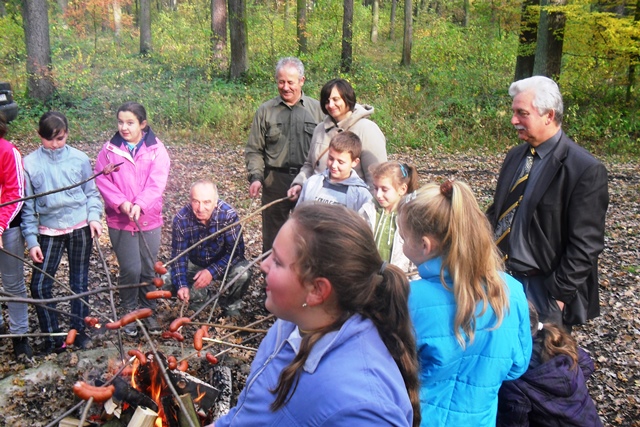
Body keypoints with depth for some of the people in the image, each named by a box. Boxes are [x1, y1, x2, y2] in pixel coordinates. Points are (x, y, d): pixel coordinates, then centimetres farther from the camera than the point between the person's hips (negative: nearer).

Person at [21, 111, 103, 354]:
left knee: (80, 282, 11)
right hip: (49, 232, 0)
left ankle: (78, 331, 27)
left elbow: (91, 192, 6)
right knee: (40, 285, -2)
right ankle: (53, 338, 14)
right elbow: (27, 205, 0)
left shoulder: (79, 158, -5)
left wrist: (94, 216, -11)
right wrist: (31, 240, -3)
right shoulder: (30, 163, -5)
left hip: (81, 229, 0)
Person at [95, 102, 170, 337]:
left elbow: (157, 182, -12)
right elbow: (102, 180, -5)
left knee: (148, 269, 11)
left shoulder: (156, 149, -4)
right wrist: (120, 203, -19)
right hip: (119, 220, -1)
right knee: (131, 269, -3)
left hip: (149, 219, 1)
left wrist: (140, 205, -24)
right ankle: (129, 312, 19)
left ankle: (148, 311, 30)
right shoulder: (110, 149, -1)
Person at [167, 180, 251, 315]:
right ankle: (202, 295, 16)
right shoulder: (181, 219, -24)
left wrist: (212, 271, -37)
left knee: (243, 273, -31)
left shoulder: (228, 215, -29)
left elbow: (236, 250, -25)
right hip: (195, 264, 2)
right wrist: (182, 285, -34)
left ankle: (231, 304, 4)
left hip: (223, 262, -2)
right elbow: (178, 255, -18)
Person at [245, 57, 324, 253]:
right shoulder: (265, 111, 5)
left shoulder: (317, 109, 4)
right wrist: (255, 176, -8)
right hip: (275, 181, 0)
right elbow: (254, 150, 6)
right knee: (272, 234, 8)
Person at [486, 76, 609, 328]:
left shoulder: (586, 170, -16)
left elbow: (586, 244, -16)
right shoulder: (516, 156, 7)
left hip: (543, 289, -6)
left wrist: (560, 293, -15)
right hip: (504, 277, 7)